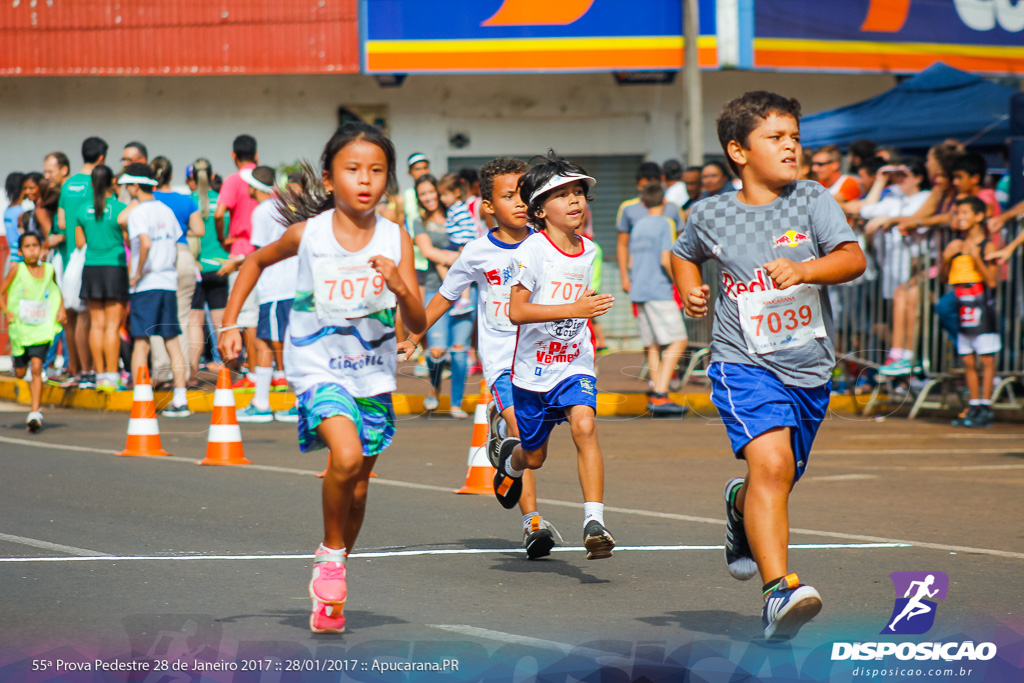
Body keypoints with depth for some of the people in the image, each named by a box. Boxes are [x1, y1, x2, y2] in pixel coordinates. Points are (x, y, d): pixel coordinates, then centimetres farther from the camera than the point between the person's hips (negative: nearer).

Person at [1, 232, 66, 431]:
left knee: (36, 367, -14)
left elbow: (56, 291, 19)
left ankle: (35, 413, -13)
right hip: (20, 328, 0)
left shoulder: (49, 270, 0)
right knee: (20, 373, 11)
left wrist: (61, 309, 3)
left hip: (42, 329, 0)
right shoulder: (17, 270, -8)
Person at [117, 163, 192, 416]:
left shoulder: (138, 212, -9)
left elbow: (145, 243, -23)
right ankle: (180, 400, 4)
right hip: (169, 282, 6)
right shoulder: (166, 211, 12)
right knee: (172, 341, 7)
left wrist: (137, 274, -14)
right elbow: (175, 246, 12)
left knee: (141, 343, -3)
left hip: (145, 284, -6)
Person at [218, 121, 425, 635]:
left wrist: (400, 289, -30)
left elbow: (417, 325, -10)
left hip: (372, 371, 3)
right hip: (317, 365, -3)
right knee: (345, 457, -26)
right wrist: (229, 323, 7)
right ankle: (330, 555, -4)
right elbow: (257, 261, 11)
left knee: (357, 485, 10)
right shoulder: (308, 233, -10)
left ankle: (333, 574, 32)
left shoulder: (396, 240, -8)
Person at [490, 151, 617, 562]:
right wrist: (572, 309, -30)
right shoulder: (532, 251, -15)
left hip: (575, 364, 2)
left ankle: (594, 521, -29)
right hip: (534, 368, -2)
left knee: (584, 425, -25)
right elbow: (516, 311, -23)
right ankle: (510, 457, 52)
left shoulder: (590, 251, 3)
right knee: (534, 456, 13)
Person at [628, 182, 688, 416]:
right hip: (659, 292, -7)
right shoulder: (665, 224, -6)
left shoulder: (638, 226, 14)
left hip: (639, 292, 7)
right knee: (677, 341, -7)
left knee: (653, 345, 9)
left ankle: (657, 397, 6)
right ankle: (660, 394, -18)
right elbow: (665, 260, -14)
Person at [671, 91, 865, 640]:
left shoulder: (812, 200, -2)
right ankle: (778, 592, -30)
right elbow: (683, 255, 24)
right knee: (771, 463, -25)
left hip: (809, 368, 3)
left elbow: (853, 259, -15)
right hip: (744, 365, -3)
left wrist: (804, 269, -33)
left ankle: (741, 506, 53)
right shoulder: (709, 215, 1)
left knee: (778, 482, 16)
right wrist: (690, 292, 4)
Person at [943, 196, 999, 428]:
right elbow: (946, 278, 14)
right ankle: (974, 405, 13)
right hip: (962, 310, 6)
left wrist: (976, 256, -21)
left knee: (986, 359, -4)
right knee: (968, 361, 7)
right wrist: (946, 258, -3)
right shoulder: (956, 245, 10)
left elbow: (992, 280, -13)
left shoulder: (987, 246, -6)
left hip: (983, 307, -6)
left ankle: (986, 407, -2)